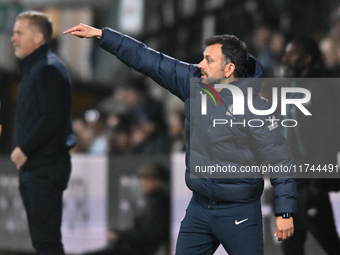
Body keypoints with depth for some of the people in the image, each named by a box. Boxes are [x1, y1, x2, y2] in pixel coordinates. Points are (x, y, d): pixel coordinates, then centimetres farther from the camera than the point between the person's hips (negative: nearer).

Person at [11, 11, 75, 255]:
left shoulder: (49, 70, -13)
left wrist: (24, 148, -16)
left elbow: (52, 118, -22)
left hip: (46, 168, -10)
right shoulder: (34, 68, 19)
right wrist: (22, 151, 11)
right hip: (33, 168, 10)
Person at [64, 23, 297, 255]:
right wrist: (100, 35, 1)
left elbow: (280, 161, -16)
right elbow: (148, 60, 2)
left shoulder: (254, 108, -18)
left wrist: (285, 212, -17)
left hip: (239, 212, -6)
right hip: (199, 207, 7)